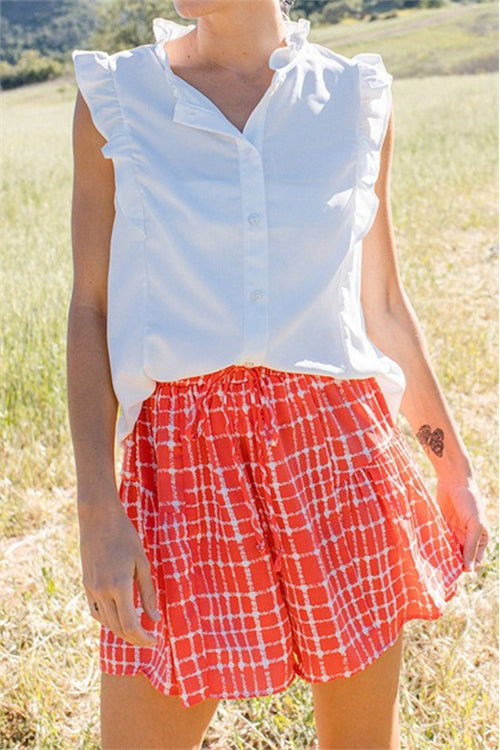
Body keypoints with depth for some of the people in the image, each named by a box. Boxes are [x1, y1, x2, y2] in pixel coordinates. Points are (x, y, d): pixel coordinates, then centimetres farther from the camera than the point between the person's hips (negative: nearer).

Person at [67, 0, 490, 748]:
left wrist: (454, 463, 15)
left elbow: (381, 305, 12)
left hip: (336, 443, 2)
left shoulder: (357, 97, 4)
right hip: (184, 457, -1)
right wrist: (96, 511, -10)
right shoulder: (114, 97, 1)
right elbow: (90, 310, -1)